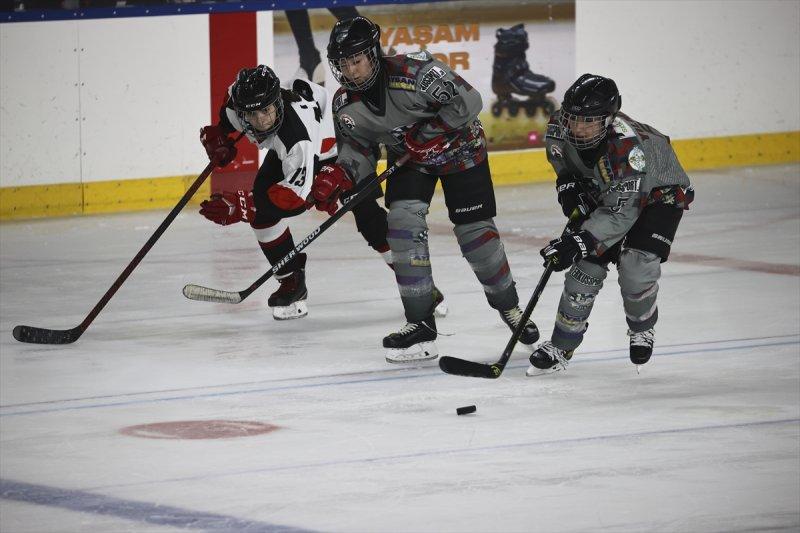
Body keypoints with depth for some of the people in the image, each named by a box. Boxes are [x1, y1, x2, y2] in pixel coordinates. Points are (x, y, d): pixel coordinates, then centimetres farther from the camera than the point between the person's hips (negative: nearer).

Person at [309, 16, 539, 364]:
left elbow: (468, 101, -30)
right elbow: (358, 149, -3)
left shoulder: (413, 73, -34)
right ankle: (421, 326, -13)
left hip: (458, 147, -4)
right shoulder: (345, 105, -15)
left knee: (474, 230, -3)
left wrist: (430, 133, -34)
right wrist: (339, 176, -22)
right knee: (403, 219, -18)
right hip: (408, 157, 4)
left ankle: (508, 305, 26)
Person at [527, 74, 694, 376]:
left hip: (660, 194, -6)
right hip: (601, 195, 6)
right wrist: (568, 185, -11)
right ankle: (561, 347, 11)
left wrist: (579, 242, -44)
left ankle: (642, 329, 8)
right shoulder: (561, 127, -24)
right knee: (587, 266, -3)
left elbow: (620, 214, -39)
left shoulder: (626, 146, -42)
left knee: (636, 267, -23)